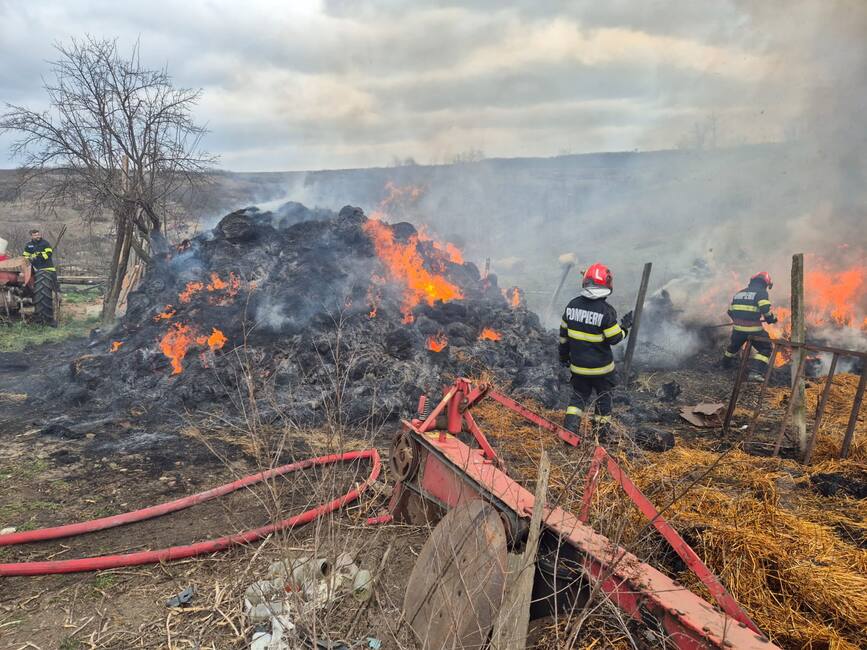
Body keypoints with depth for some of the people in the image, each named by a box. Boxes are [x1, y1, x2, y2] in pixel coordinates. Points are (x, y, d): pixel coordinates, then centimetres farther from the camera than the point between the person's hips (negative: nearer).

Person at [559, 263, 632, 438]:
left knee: (579, 394, 17)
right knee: (603, 396, 17)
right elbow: (614, 338, -14)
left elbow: (563, 333, 5)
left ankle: (570, 427, 6)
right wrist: (625, 325, 4)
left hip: (577, 364, 4)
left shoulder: (572, 305, -4)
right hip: (600, 366, -4)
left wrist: (564, 354, 18)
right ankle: (603, 428, 29)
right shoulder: (606, 311, -20)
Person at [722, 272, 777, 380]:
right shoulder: (762, 293, -4)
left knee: (734, 346, 30)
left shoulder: (739, 293, 15)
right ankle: (755, 372, -9)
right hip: (753, 329, -6)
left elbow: (730, 311, 18)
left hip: (738, 328, 6)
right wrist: (771, 319, 0)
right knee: (765, 349, 7)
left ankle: (726, 363, 51)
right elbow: (766, 309, -18)